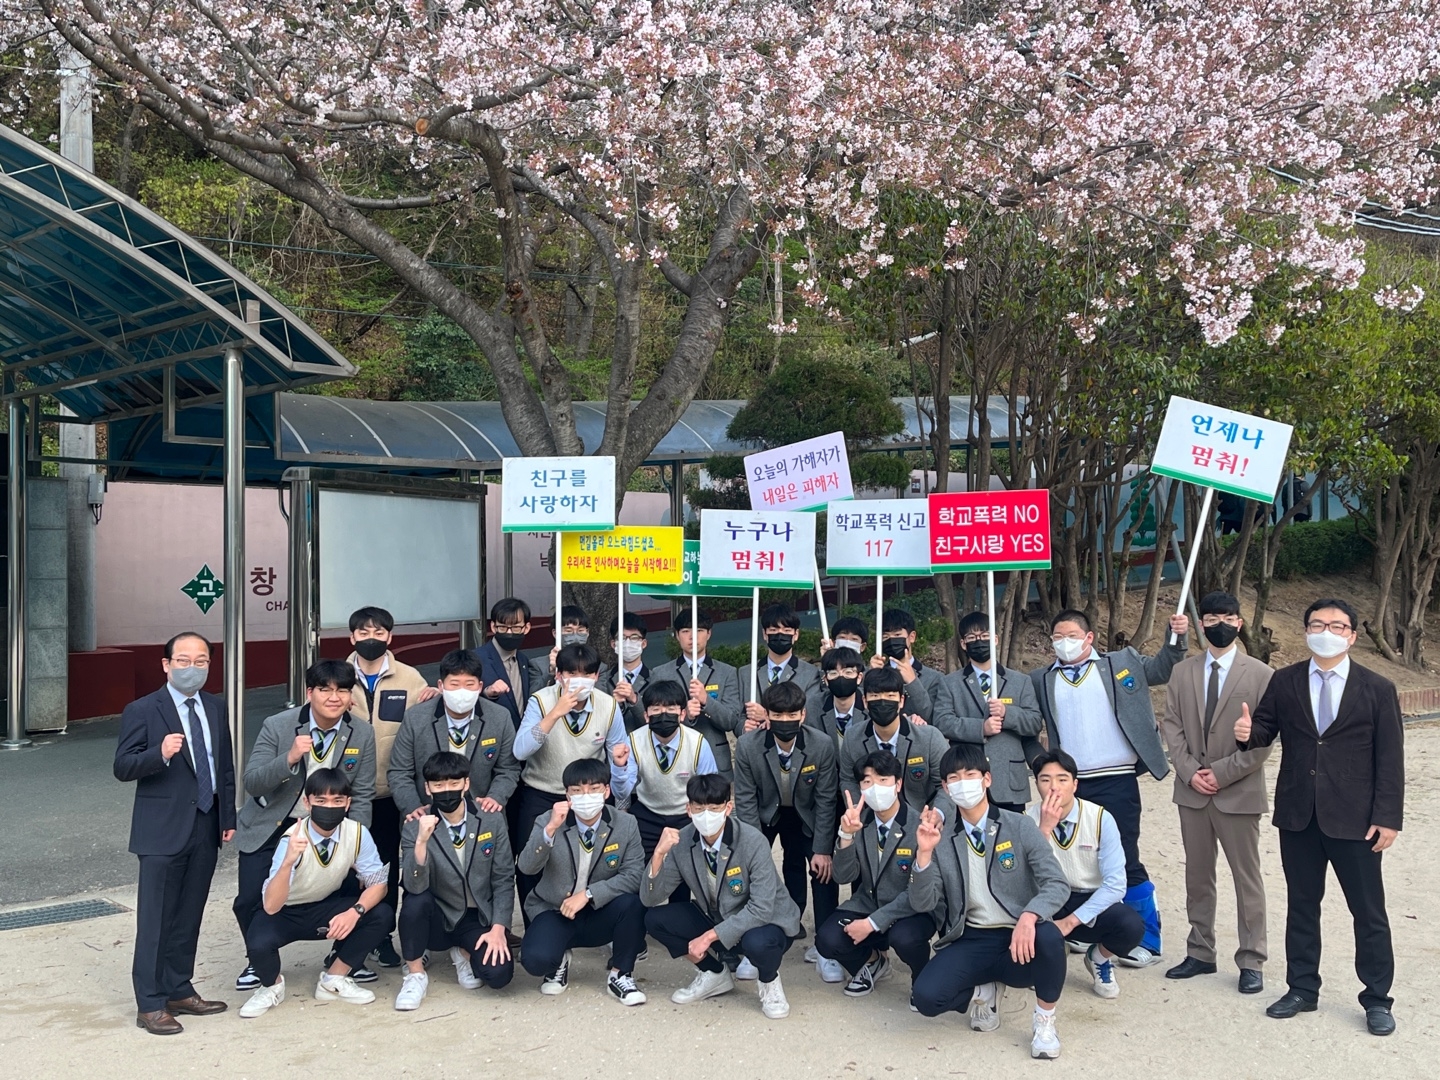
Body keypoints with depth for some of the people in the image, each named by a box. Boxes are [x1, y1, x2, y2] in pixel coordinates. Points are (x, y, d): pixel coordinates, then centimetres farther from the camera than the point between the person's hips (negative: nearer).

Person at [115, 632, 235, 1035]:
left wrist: (228, 818, 11)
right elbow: (123, 768, -11)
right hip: (163, 831, -5)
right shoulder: (142, 711, -7)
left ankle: (179, 990, 25)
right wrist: (161, 753, -29)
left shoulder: (215, 709, 11)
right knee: (155, 919, -1)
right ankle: (150, 1004, 8)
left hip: (205, 828, 6)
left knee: (189, 917, 13)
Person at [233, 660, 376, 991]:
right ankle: (260, 962, 24)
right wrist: (289, 758, -35)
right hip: (271, 826, -1)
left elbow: (361, 796, -5)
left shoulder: (362, 734, -10)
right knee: (250, 900, -7)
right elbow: (251, 784, -19)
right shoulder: (277, 726, -16)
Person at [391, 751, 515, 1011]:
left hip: (479, 919, 1)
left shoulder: (492, 820, -7)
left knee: (499, 974, -25)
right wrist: (421, 841, -40)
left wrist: (498, 928, -13)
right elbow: (414, 887, -25)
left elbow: (504, 879, -3)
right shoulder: (416, 827, -11)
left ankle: (464, 953, 12)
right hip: (438, 919, -1)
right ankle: (415, 974, -8)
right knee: (415, 900, -33)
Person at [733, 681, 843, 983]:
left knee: (824, 868, -11)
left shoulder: (823, 745, -28)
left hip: (807, 815, 0)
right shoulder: (747, 746, -27)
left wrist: (822, 849, -17)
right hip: (765, 814, 0)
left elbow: (826, 800, -18)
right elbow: (745, 800, -17)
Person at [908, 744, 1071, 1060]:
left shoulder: (1020, 827, -2)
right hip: (970, 941, 2)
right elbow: (922, 904, -4)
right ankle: (984, 990, 12)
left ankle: (1044, 1021, -6)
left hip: (1019, 939, -1)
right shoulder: (940, 837, 2)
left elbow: (1058, 885, -12)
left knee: (1049, 936, -36)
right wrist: (924, 853, -20)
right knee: (926, 997, -24)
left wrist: (1028, 917, -32)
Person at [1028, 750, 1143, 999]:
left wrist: (1071, 921, -25)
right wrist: (1045, 829, -30)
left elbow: (1115, 884, -18)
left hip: (1094, 903, 0)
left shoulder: (1101, 819, -14)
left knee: (1131, 925, -32)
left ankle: (1100, 958, 5)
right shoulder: (1029, 820, -11)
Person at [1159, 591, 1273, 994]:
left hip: (1239, 793, -4)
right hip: (1192, 791, 4)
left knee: (1247, 878, 5)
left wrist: (1222, 773, -13)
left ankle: (1251, 962, 15)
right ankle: (1200, 954, 23)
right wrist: (1190, 771, -8)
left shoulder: (1260, 674, -4)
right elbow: (1171, 725, 5)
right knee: (1197, 877, 12)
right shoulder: (1183, 671, 8)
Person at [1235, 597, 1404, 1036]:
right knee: (1301, 906, 13)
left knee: (1368, 911, 6)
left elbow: (1390, 759, -4)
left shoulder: (1378, 689, -2)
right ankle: (1302, 989, 26)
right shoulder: (1284, 682, 4)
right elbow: (1265, 728, 8)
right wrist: (1248, 733, -17)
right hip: (1298, 816, 3)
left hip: (1354, 818, -2)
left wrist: (1388, 817, -9)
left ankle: (1376, 999, 20)